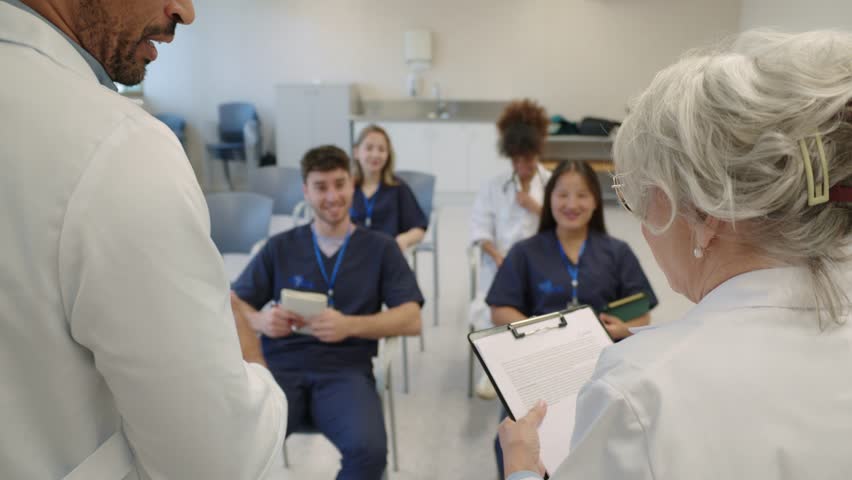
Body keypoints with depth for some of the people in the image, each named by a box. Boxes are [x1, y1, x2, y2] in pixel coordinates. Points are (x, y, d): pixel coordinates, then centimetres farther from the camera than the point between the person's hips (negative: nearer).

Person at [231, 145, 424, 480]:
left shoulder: (380, 248, 10)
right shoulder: (280, 247, 15)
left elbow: (411, 320, 3)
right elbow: (233, 305, 13)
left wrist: (349, 326, -15)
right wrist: (260, 321, -12)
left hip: (345, 369, -1)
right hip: (281, 366, 1)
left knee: (368, 450, -30)